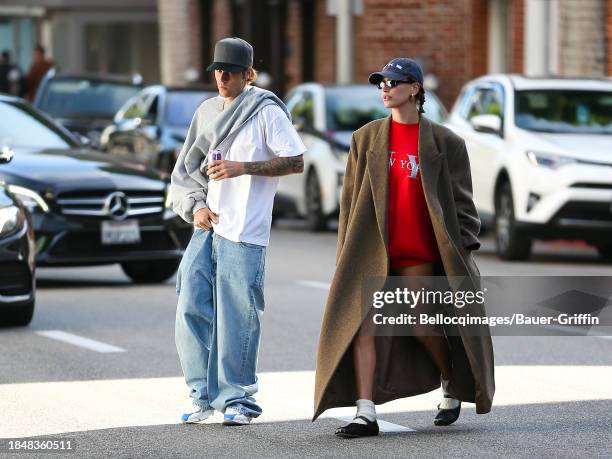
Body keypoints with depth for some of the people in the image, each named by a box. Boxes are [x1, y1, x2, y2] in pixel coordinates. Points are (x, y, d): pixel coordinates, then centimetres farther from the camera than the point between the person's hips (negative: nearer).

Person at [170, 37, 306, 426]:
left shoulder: (267, 111, -3)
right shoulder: (207, 111, 15)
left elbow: (296, 162, -7)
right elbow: (188, 168, 19)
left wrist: (242, 167, -16)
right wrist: (195, 206, 0)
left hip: (244, 232, -6)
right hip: (207, 226, 6)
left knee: (237, 317, -5)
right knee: (192, 309, 2)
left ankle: (238, 399, 4)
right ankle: (205, 395, 11)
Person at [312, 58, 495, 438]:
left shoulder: (444, 142, 1)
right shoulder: (366, 139, 9)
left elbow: (461, 201, 4)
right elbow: (350, 200, 11)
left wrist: (463, 250, -2)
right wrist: (347, 256, 8)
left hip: (419, 254, -3)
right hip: (372, 250, 3)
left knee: (420, 324, -3)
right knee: (362, 321, -9)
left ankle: (453, 385, 26)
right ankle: (365, 413, -11)